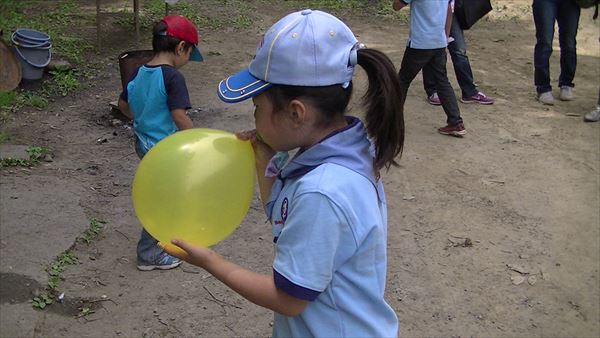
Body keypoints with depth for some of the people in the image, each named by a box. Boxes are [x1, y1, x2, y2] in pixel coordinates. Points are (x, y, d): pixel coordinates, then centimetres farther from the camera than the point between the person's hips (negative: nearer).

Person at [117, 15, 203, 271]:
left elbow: (123, 105, 13)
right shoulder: (173, 77, -22)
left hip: (143, 143, 8)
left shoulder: (139, 73, 2)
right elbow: (179, 117, -26)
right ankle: (148, 254, 18)